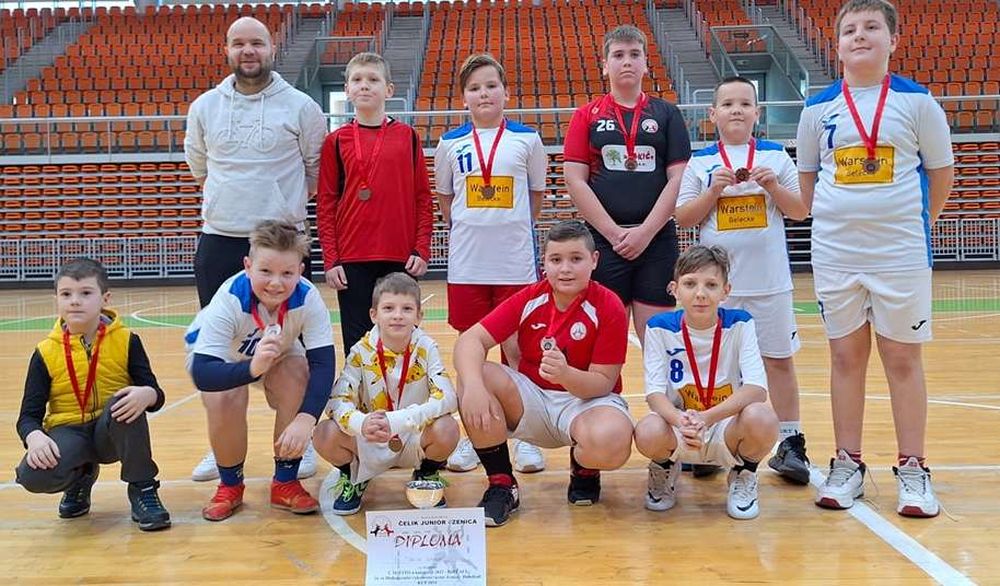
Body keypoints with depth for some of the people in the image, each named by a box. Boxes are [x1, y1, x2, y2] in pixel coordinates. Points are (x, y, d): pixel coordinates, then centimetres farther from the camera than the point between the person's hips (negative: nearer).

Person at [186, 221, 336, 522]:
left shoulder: (308, 298, -33)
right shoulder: (229, 300, -40)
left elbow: (323, 364, -36)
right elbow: (201, 374, -47)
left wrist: (306, 418, -51)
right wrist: (252, 368, -66)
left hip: (279, 352, 2)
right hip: (219, 355, -2)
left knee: (298, 374, -29)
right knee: (225, 399, -31)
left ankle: (285, 482, -9)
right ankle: (230, 485, 0)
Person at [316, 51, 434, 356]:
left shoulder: (407, 136, 5)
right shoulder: (336, 141, 4)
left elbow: (424, 198, 5)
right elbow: (326, 204, 4)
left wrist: (422, 250, -2)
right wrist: (330, 260, -2)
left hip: (401, 258, 0)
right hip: (352, 260, 0)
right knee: (357, 343, 5)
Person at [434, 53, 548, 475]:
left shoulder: (527, 139, 1)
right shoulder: (451, 143, 4)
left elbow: (537, 193, 10)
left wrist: (512, 229, 9)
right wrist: (467, 230, 8)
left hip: (516, 263, -1)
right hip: (466, 264, 1)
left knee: (517, 349, 4)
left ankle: (523, 437, 16)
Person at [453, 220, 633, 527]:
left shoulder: (608, 308, -13)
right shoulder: (529, 299, -6)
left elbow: (604, 382, -14)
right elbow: (470, 340, -15)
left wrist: (566, 375, -37)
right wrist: (473, 386, -37)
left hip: (588, 400, -3)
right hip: (531, 400, 3)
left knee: (610, 443, -38)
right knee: (476, 376, -25)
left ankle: (584, 469, 5)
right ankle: (501, 485, -10)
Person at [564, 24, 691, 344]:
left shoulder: (667, 114, 8)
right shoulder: (587, 115, 7)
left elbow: (678, 179, 1)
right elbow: (575, 180, -1)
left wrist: (645, 232, -9)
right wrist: (614, 233, -8)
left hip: (657, 240, 0)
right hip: (603, 240, 0)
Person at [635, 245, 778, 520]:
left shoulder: (739, 324, -10)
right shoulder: (660, 327, -9)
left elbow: (757, 388, -20)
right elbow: (654, 392, -13)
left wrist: (707, 418, -35)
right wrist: (681, 421, -35)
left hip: (727, 427, 0)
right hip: (678, 428, 0)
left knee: (762, 419, -33)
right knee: (648, 433, -35)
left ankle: (743, 475, 3)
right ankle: (665, 469, 6)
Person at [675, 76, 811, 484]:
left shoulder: (776, 156, 6)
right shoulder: (700, 162, 4)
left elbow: (800, 211, 6)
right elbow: (683, 218, 1)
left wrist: (773, 186, -10)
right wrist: (714, 190, -12)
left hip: (769, 279, 1)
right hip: (716, 279, 0)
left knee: (779, 359, 5)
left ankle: (790, 444, 14)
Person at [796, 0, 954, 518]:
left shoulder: (916, 101, -1)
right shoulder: (818, 108, 4)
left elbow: (941, 172, 6)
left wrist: (915, 223, 6)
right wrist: (832, 219, 6)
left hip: (900, 251, -2)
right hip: (834, 251, 2)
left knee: (903, 358, 4)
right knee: (846, 356, 8)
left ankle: (912, 471, 14)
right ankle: (847, 465, 19)